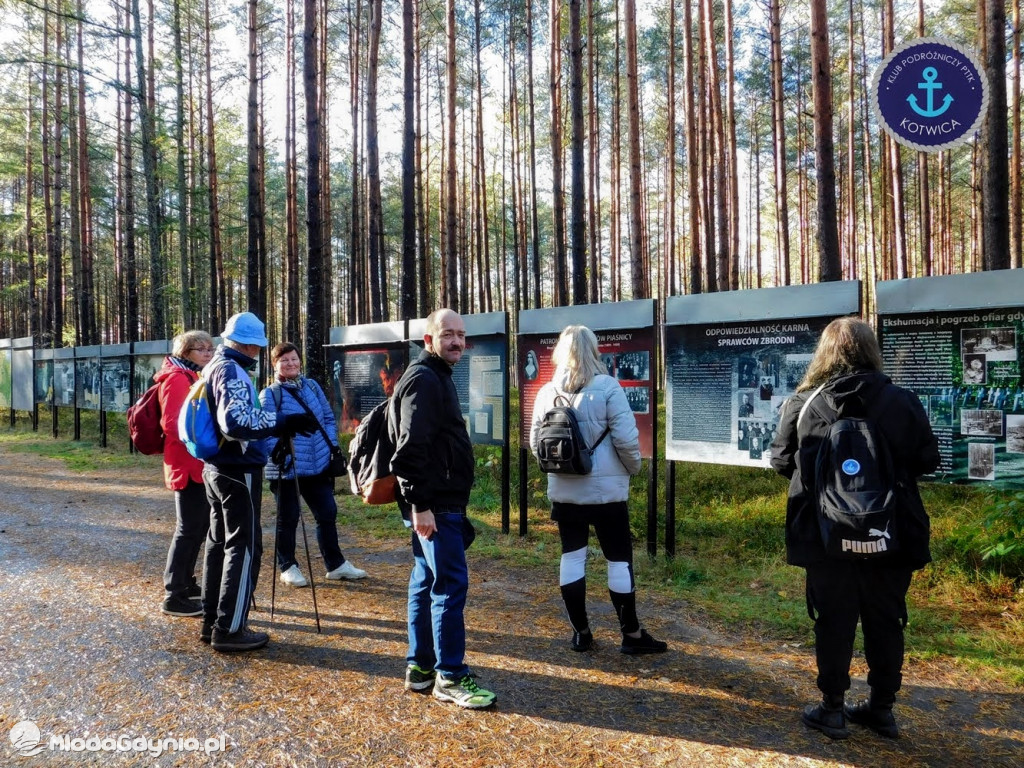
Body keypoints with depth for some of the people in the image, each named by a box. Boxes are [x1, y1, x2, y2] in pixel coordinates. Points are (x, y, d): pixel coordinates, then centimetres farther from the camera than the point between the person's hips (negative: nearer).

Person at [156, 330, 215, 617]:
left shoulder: (192, 378, 18)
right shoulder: (177, 378, -12)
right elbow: (171, 423, -21)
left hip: (199, 464, 10)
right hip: (188, 464, -10)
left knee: (199, 525, 17)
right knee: (189, 528, -6)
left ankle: (186, 583, 29)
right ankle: (174, 596, 0)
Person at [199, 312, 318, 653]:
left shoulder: (214, 367, 15)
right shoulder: (231, 371, -17)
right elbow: (236, 421, -29)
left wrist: (275, 426, 22)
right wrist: (283, 423, -30)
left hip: (217, 467, 10)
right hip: (238, 470, -10)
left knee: (219, 542, 15)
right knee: (244, 546, -5)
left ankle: (212, 621, 22)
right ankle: (229, 629, -2)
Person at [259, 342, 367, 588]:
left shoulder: (312, 387, 10)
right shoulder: (270, 394, -7)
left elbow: (328, 418, 14)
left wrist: (332, 446, 4)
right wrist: (279, 453, -22)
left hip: (318, 465, 6)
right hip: (286, 469, -5)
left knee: (328, 513, 11)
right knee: (288, 518, 7)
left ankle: (335, 564, 24)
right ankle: (287, 567, 23)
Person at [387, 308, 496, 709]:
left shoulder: (437, 378, 19)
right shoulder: (424, 379, -14)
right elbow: (411, 449, -22)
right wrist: (420, 505, -25)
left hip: (441, 502, 10)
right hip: (434, 505, -10)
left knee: (426, 583, 13)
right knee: (451, 585, -7)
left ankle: (420, 667, 22)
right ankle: (450, 676, 1)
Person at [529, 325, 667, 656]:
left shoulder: (547, 392, 2)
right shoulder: (607, 387, -12)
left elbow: (535, 443, 8)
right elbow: (626, 437, -14)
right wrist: (633, 467, 3)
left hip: (563, 490, 4)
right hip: (606, 490, -4)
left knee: (572, 557, 11)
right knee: (619, 560, 6)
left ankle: (581, 633, 18)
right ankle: (631, 635, 14)